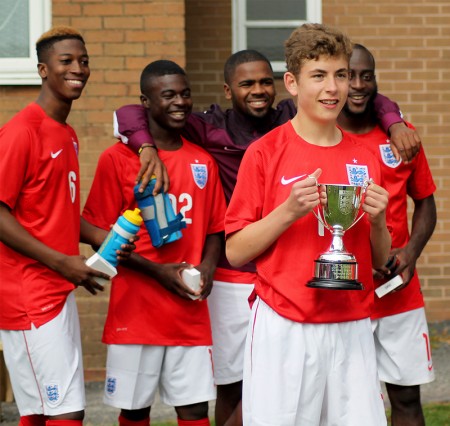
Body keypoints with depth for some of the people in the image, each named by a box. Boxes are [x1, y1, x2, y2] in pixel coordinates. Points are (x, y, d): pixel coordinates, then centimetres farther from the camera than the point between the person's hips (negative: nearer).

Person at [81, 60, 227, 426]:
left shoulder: (203, 162, 10)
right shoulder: (117, 159, -3)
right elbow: (100, 235, -4)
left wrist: (208, 266, -5)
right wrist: (158, 271, -13)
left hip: (190, 311, 3)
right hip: (136, 309, -3)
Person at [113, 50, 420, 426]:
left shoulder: (293, 122, 3)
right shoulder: (210, 130, -4)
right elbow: (130, 115, -7)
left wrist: (394, 123, -7)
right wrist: (147, 148, -24)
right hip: (231, 281, -2)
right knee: (232, 389, 5)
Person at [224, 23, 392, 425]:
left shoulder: (366, 159, 10)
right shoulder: (265, 153, -3)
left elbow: (380, 260, 15)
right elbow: (235, 252, -4)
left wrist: (378, 220, -5)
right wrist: (289, 211, -16)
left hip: (352, 328, 4)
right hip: (283, 328, -4)